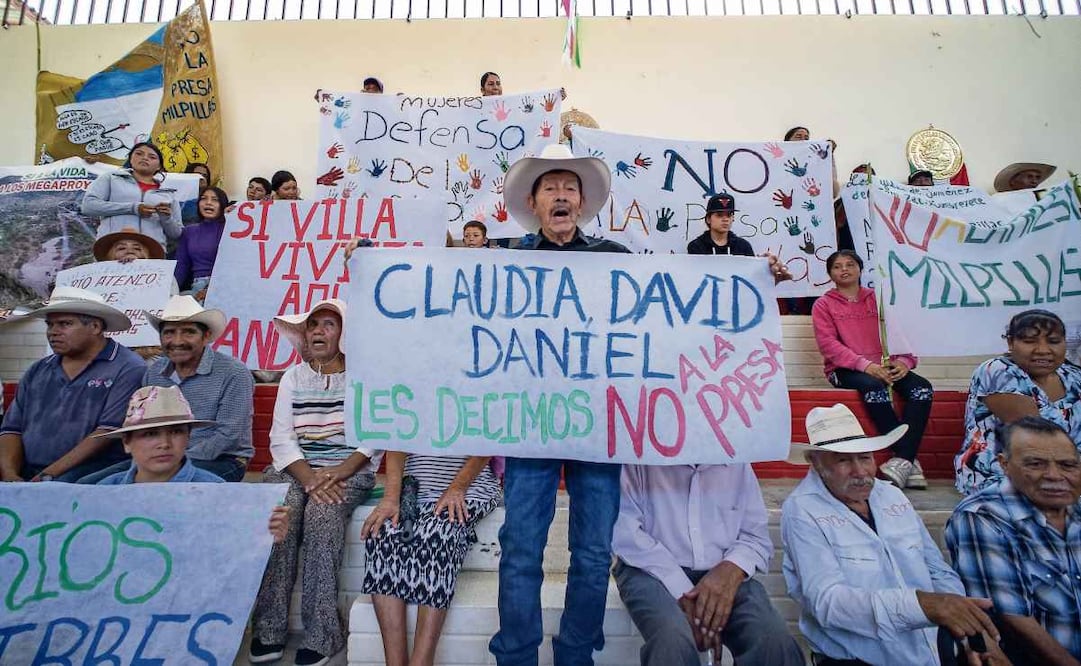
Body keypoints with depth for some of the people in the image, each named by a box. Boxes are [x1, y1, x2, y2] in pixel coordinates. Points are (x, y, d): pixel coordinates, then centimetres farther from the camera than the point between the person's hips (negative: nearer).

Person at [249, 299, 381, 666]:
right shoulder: (293, 377, 12)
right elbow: (281, 437, 2)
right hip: (294, 467, 3)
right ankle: (269, 629, -15)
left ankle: (323, 632, -20)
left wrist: (339, 472, -21)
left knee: (322, 514, -30)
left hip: (350, 469, -3)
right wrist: (309, 477, -15)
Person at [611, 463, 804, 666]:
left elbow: (757, 536, 11)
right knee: (672, 641, -34)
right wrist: (681, 590, -20)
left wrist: (732, 569, -12)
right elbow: (624, 531, -11)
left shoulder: (737, 463, 11)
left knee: (776, 642, -26)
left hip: (723, 575, 4)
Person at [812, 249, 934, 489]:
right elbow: (828, 344, -5)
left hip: (882, 366, 4)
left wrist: (903, 361, -11)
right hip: (844, 370, -4)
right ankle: (909, 461, -28)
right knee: (874, 386, -35)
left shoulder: (876, 298, 19)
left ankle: (902, 460, -27)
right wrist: (865, 365, -19)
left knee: (922, 388, -23)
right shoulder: (823, 305, 9)